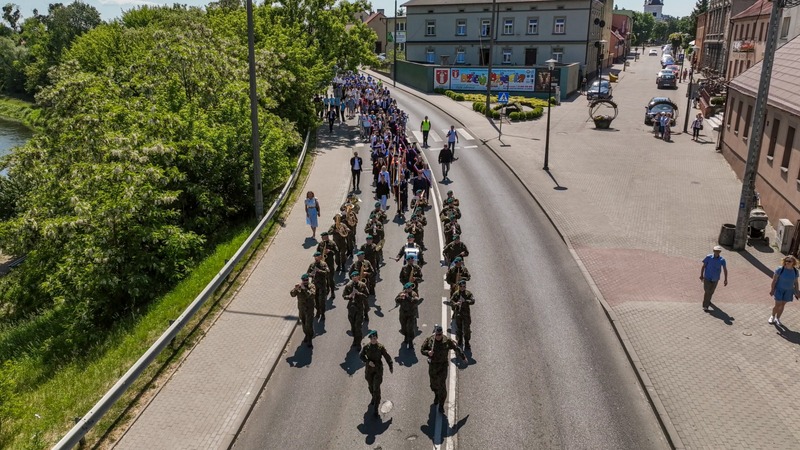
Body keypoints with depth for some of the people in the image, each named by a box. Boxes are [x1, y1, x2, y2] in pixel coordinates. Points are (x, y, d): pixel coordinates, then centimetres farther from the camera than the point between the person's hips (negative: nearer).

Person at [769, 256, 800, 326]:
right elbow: (774, 280, -12)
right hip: (779, 289, -3)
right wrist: (772, 289, -12)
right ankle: (773, 316, 27)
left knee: (782, 305, 12)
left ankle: (777, 318, 30)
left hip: (788, 291, 3)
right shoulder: (780, 269, -17)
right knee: (777, 305, -1)